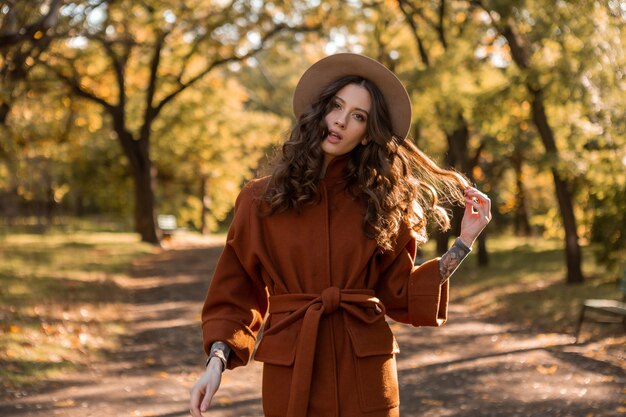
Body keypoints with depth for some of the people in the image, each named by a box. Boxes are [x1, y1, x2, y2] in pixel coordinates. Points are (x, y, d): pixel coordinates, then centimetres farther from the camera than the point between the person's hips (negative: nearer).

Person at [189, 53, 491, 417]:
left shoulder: (381, 203, 4)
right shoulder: (261, 199, 2)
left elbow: (400, 293, 5)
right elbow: (236, 293, 5)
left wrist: (464, 243, 2)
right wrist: (217, 359, -8)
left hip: (366, 369, 1)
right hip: (291, 369, 0)